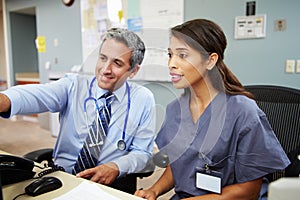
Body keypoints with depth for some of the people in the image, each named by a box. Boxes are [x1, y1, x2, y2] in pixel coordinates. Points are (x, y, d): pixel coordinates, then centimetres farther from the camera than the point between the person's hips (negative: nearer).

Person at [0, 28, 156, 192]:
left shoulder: (144, 99, -3)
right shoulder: (74, 85, -3)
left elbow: (142, 152, 0)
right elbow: (37, 95, -23)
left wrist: (116, 168, -19)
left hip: (109, 185, 1)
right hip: (61, 178, 0)